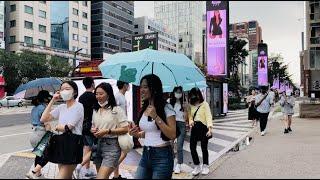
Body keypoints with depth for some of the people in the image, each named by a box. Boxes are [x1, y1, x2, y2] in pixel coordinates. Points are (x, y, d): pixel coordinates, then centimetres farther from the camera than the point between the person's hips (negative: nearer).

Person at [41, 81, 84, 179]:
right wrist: (52, 101, 4)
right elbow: (43, 119, 4)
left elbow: (68, 127, -16)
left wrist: (56, 127, 4)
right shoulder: (61, 107, 9)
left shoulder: (78, 106, -11)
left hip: (73, 146, -7)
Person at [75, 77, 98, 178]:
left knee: (86, 147, 13)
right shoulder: (93, 96, -12)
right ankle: (80, 165, -14)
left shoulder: (81, 97, 10)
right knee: (93, 149, -1)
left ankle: (87, 170, 18)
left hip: (82, 125, 8)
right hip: (90, 125, -8)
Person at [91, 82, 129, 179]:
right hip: (98, 145, 7)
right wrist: (92, 130, 0)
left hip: (111, 146, -6)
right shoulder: (95, 110, 12)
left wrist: (107, 131, -17)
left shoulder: (117, 110, -7)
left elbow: (125, 129, -12)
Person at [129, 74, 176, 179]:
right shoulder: (144, 108, 9)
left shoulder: (166, 108, -11)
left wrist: (156, 117, -22)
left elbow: (172, 135, -17)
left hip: (162, 156, -6)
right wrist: (136, 134, 0)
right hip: (146, 154, 6)